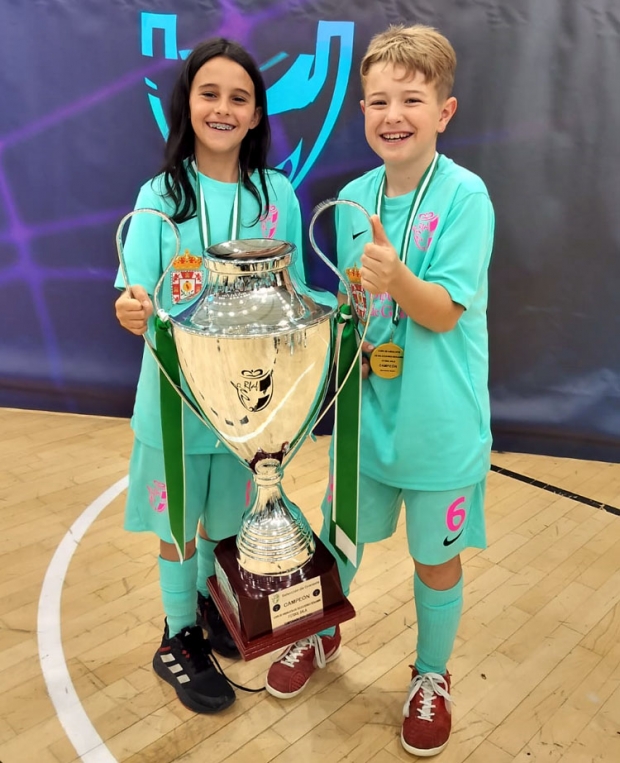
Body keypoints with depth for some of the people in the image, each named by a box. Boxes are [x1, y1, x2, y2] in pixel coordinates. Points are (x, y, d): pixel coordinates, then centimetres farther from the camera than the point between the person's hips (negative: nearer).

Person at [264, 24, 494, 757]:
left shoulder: (465, 195, -14)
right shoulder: (353, 196, 1)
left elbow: (444, 312, -18)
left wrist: (395, 276, -34)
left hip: (440, 422, -4)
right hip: (367, 409, 4)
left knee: (436, 558, 14)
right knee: (339, 533, 20)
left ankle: (432, 676, 42)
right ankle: (323, 633, 49)